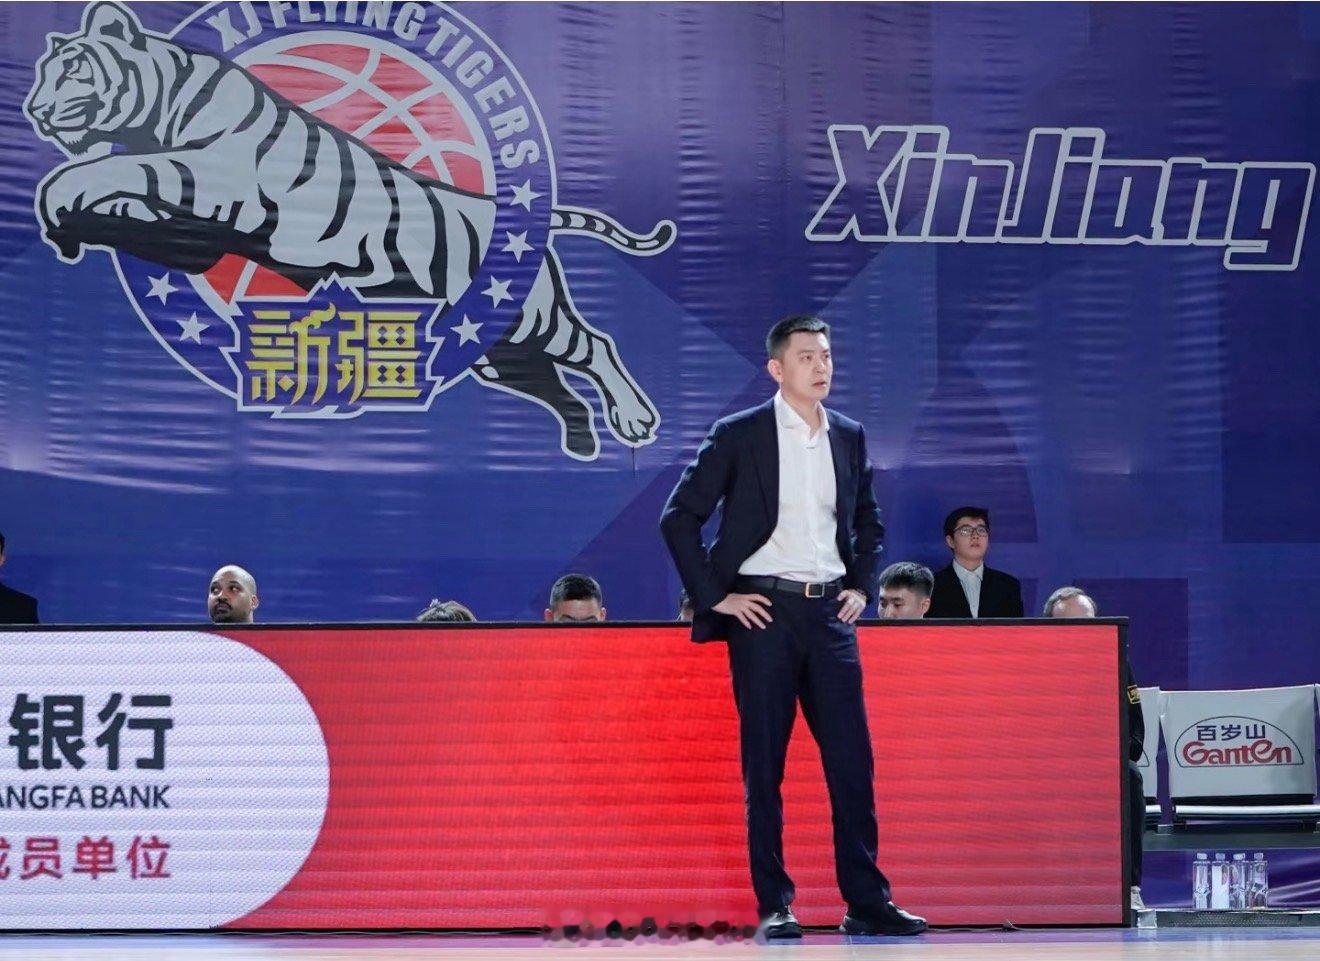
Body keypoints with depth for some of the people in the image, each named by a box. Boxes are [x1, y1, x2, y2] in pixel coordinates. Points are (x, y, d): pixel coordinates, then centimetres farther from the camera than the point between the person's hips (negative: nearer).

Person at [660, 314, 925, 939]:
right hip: (762, 612, -4)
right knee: (764, 767, 0)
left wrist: (862, 585, 12)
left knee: (852, 760, 0)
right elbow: (679, 519, -1)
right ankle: (773, 906, 4)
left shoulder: (849, 437, 11)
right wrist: (715, 596, -6)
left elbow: (868, 521, 26)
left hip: (830, 613, 4)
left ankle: (866, 901, 5)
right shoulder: (739, 436, -2)